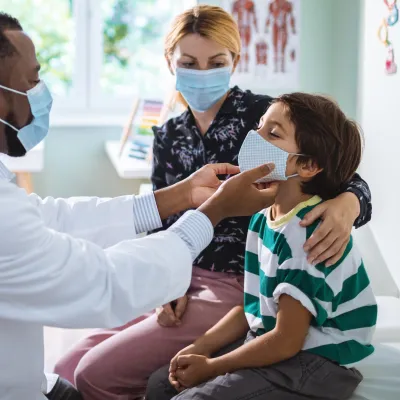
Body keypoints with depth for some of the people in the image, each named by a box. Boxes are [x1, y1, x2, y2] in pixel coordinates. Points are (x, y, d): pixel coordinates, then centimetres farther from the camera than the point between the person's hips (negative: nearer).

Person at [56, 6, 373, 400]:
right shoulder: (168, 136, 9)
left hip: (238, 287, -6)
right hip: (180, 282, 6)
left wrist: (346, 205, -37)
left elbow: (347, 181, -12)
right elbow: (160, 223, 11)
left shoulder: (263, 115, -9)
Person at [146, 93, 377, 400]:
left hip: (316, 365, -9)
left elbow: (286, 341, -23)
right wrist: (199, 348, 2)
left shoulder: (310, 235, -24)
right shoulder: (264, 218, 4)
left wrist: (211, 367, -13)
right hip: (268, 343, 9)